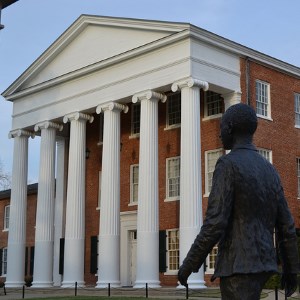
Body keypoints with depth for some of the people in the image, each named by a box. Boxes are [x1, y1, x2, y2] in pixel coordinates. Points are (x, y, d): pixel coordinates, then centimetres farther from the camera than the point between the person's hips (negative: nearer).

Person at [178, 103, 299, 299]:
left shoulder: (228, 164, -11)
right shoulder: (269, 171, 14)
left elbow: (215, 223, -18)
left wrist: (189, 264, -10)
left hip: (238, 266, -8)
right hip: (262, 264, 9)